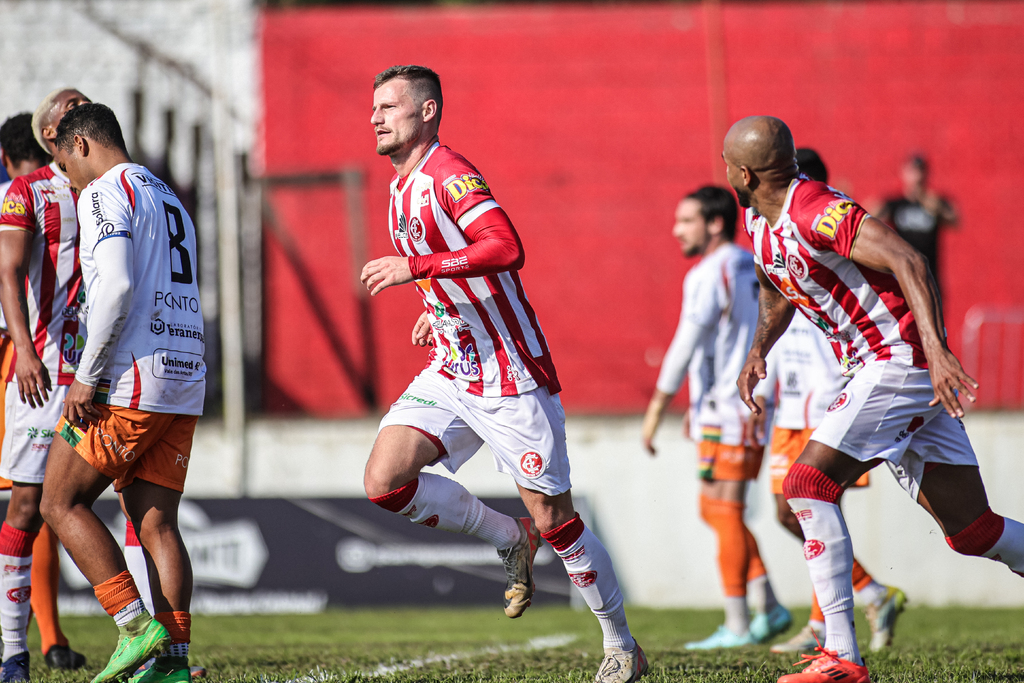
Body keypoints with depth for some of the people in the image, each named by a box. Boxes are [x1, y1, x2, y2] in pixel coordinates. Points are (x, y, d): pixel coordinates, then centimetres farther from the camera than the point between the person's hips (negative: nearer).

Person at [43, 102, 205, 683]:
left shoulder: (105, 193, -5)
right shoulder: (171, 201, 24)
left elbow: (117, 287, -19)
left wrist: (87, 378, -15)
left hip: (130, 379, -8)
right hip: (186, 378, 8)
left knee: (62, 503, 1)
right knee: (157, 521, 4)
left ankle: (137, 626, -10)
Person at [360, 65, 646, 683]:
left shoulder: (449, 175, -15)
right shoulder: (402, 187, 14)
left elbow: (506, 249, -31)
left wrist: (415, 268, -31)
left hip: (512, 373, -8)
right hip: (451, 371, 8)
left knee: (554, 520, -4)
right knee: (385, 481, -9)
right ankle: (510, 540, 11)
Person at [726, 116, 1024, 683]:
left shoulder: (817, 213, -18)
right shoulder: (760, 222, 11)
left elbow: (908, 262, -27)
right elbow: (777, 295, 30)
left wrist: (935, 348, -36)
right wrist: (758, 350, 11)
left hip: (900, 359, -9)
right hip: (874, 369, 9)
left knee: (809, 485, -15)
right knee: (970, 531, 8)